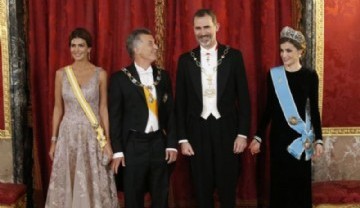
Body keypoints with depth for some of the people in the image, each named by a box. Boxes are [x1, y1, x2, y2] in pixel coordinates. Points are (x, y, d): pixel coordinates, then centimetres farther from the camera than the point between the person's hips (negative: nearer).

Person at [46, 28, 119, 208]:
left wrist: (107, 141, -4)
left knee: (93, 184, 3)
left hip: (92, 134, -2)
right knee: (67, 184, 8)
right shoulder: (61, 73, 3)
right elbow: (58, 108, 8)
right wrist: (53, 140, 7)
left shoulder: (100, 74, -2)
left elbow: (103, 108, 0)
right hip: (68, 134, 2)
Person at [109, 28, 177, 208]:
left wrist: (171, 144, 2)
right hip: (133, 145, -3)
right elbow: (115, 117, -4)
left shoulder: (163, 76, 7)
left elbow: (170, 112, 8)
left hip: (159, 143, 4)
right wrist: (117, 151, -7)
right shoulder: (120, 78, -5)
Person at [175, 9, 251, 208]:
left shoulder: (233, 56, 0)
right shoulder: (185, 60, 3)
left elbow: (243, 97, 0)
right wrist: (182, 138, -1)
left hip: (227, 130, -1)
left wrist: (242, 133, -4)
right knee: (202, 190, 11)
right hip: (197, 132, 1)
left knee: (228, 188, 9)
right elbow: (180, 102, 4)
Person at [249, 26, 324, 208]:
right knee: (279, 182, 8)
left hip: (301, 136, 0)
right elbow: (269, 108, 4)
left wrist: (318, 139, -2)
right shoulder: (273, 74, -1)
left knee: (300, 181, 8)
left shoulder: (310, 75, -3)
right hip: (279, 135, 1)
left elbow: (314, 109, 1)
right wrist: (258, 136, 2)